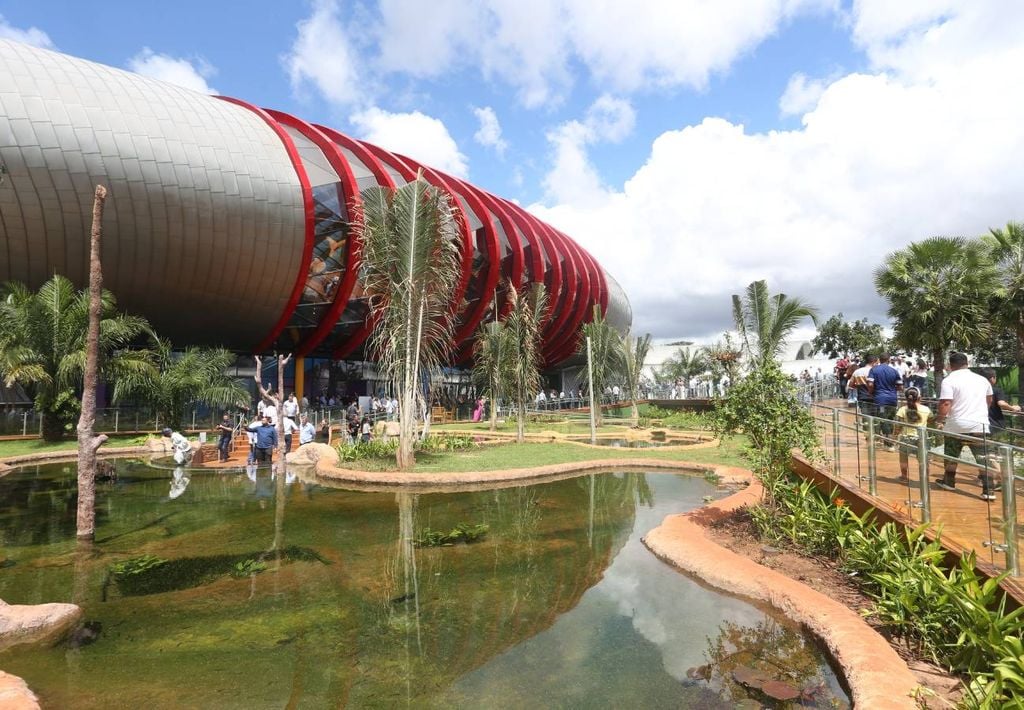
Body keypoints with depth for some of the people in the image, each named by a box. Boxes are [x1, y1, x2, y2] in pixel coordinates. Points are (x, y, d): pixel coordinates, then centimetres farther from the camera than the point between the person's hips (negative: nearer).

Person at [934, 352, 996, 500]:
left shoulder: (949, 380, -9)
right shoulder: (982, 379, 10)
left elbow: (945, 405, -18)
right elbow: (989, 401, 26)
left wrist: (938, 419, -2)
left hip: (956, 425, -3)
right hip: (980, 425, 3)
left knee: (951, 455, 15)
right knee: (983, 458, 2)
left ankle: (949, 482, 30)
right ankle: (988, 490, -3)